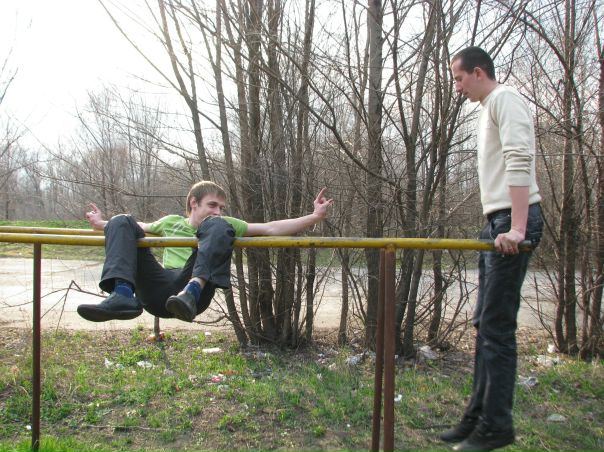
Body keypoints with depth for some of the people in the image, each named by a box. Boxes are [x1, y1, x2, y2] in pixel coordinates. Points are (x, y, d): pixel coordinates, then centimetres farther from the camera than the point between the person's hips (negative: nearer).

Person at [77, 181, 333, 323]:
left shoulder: (225, 225, 25)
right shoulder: (172, 222, 33)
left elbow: (271, 228, 15)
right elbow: (137, 228, 50)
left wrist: (314, 217, 6)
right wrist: (103, 224, 46)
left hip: (191, 290, -2)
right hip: (158, 291, 3)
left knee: (218, 227, -19)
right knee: (122, 221, -5)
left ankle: (192, 292, -43)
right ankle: (122, 294, -33)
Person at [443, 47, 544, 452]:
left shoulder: (504, 98, -7)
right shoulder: (489, 107, 24)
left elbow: (520, 161, -20)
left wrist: (517, 227, -27)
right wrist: (499, 225, 16)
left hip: (512, 222, -10)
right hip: (497, 222, 10)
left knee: (497, 326, -8)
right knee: (485, 324, 11)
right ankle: (479, 416, 19)